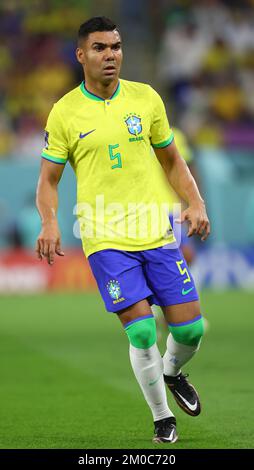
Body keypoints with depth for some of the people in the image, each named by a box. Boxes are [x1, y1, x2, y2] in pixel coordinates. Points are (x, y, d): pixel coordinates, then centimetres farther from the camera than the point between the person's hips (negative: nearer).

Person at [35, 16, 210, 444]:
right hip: (105, 240, -3)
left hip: (156, 233, 3)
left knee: (189, 329, 1)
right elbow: (48, 179, 3)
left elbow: (171, 160, 15)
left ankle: (172, 373, 36)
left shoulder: (146, 98, 5)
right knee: (141, 332, -11)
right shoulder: (64, 112, -2)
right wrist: (49, 223, -15)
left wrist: (195, 203, 0)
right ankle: (162, 419, 10)